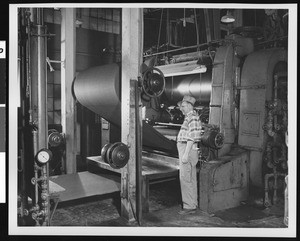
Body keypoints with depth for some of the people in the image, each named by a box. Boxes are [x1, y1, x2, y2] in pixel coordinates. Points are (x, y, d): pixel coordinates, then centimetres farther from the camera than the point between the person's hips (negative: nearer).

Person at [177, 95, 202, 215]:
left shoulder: (192, 117, -14)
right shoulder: (189, 117, 17)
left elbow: (191, 137, -21)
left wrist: (186, 154, -23)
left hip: (187, 150, -10)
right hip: (186, 150, 10)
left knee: (185, 179, -6)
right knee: (191, 179, 14)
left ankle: (189, 206, 0)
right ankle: (193, 204, 22)